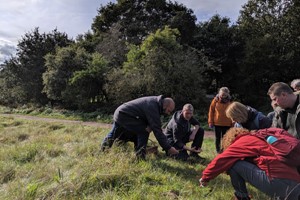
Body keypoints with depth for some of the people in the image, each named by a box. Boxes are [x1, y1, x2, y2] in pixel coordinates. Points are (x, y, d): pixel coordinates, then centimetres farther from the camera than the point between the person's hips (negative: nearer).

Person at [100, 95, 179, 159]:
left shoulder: (156, 101, 2)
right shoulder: (152, 107, -28)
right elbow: (157, 130, -29)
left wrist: (149, 126, -15)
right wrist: (168, 148, -26)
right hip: (124, 116, -10)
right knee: (144, 131, -13)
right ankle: (140, 156, -7)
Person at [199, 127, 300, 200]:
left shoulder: (243, 141, 2)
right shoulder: (256, 139, 28)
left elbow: (222, 159, 0)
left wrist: (205, 177, 10)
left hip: (278, 182, -9)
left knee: (232, 163, -3)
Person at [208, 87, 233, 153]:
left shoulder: (229, 101, -2)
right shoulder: (215, 100, -4)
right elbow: (211, 111, 0)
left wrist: (232, 123, 0)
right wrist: (210, 122, -1)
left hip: (227, 123, 0)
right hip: (217, 123, 0)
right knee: (217, 137, 10)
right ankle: (218, 150, 22)